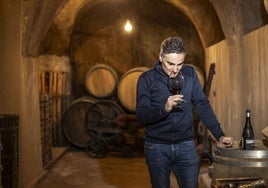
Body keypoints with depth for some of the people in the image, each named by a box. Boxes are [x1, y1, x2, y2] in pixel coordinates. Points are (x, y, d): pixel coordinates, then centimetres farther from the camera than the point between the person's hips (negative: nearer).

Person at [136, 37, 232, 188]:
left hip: (186, 145, 2)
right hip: (157, 147, -1)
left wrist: (219, 135, 0)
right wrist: (164, 109, -28)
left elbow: (202, 105, 6)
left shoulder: (190, 74, 3)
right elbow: (141, 115, -11)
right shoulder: (147, 79, -6)